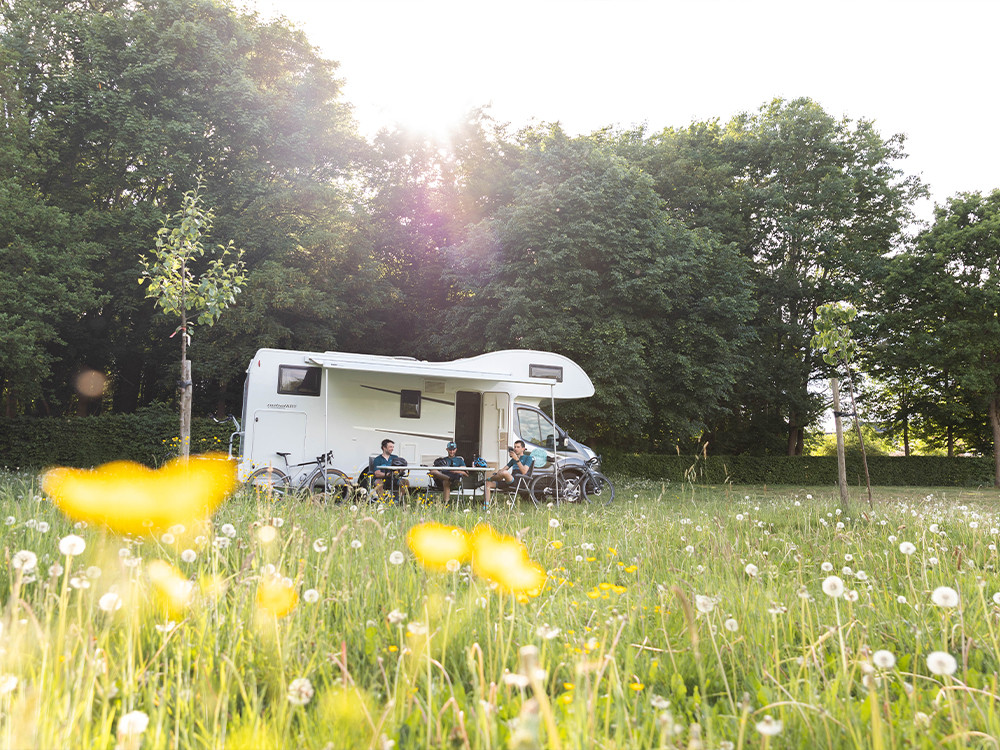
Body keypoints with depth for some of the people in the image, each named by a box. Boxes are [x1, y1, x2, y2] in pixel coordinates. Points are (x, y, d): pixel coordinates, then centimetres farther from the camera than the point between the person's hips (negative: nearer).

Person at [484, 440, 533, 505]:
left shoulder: (528, 457, 8)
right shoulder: (513, 459, 30)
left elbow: (524, 472, -9)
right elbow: (504, 468, 27)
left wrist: (517, 459, -14)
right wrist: (499, 471, 2)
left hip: (518, 481, -7)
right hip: (510, 482, 7)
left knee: (504, 473, -37)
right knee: (488, 483, -9)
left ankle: (489, 479, -7)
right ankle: (486, 505, -17)